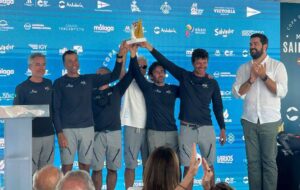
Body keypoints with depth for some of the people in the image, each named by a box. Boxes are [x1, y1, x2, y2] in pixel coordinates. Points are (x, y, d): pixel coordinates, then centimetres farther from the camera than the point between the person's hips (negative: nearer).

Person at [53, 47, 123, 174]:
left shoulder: (88, 79, 11)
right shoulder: (59, 83, 2)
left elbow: (113, 76, 6)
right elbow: (55, 110, -2)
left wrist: (119, 56, -7)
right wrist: (60, 133, -11)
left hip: (87, 128, 3)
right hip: (67, 129, -3)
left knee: (85, 166, 5)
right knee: (67, 166, -4)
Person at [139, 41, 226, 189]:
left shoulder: (212, 83, 5)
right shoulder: (184, 76, 5)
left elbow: (218, 107, 9)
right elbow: (165, 63, 0)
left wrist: (222, 128, 6)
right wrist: (149, 47, -7)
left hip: (206, 128, 1)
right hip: (187, 128, 0)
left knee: (209, 165, 4)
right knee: (188, 166, 3)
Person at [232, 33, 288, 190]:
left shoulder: (277, 66, 1)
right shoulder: (243, 68, 9)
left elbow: (282, 92, -9)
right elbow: (236, 93, 0)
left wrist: (264, 76, -15)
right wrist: (251, 79, -13)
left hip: (270, 121, -2)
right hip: (249, 121, 3)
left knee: (269, 161, 2)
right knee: (253, 161, 7)